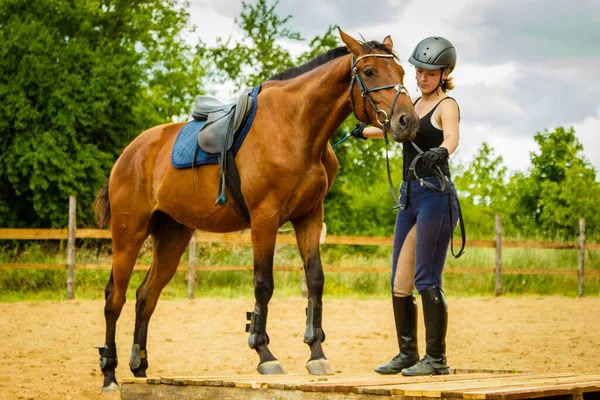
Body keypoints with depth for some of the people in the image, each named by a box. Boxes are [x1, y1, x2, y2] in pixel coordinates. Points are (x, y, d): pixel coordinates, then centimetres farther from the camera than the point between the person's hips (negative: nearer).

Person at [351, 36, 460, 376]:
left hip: (436, 194, -9)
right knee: (400, 282, 11)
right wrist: (365, 131, 57)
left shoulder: (446, 105, -6)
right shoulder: (415, 103, 17)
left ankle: (437, 358, -2)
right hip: (410, 195, 9)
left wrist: (438, 152, -50)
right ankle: (407, 354, 21)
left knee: (427, 281, -9)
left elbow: (452, 138, -28)